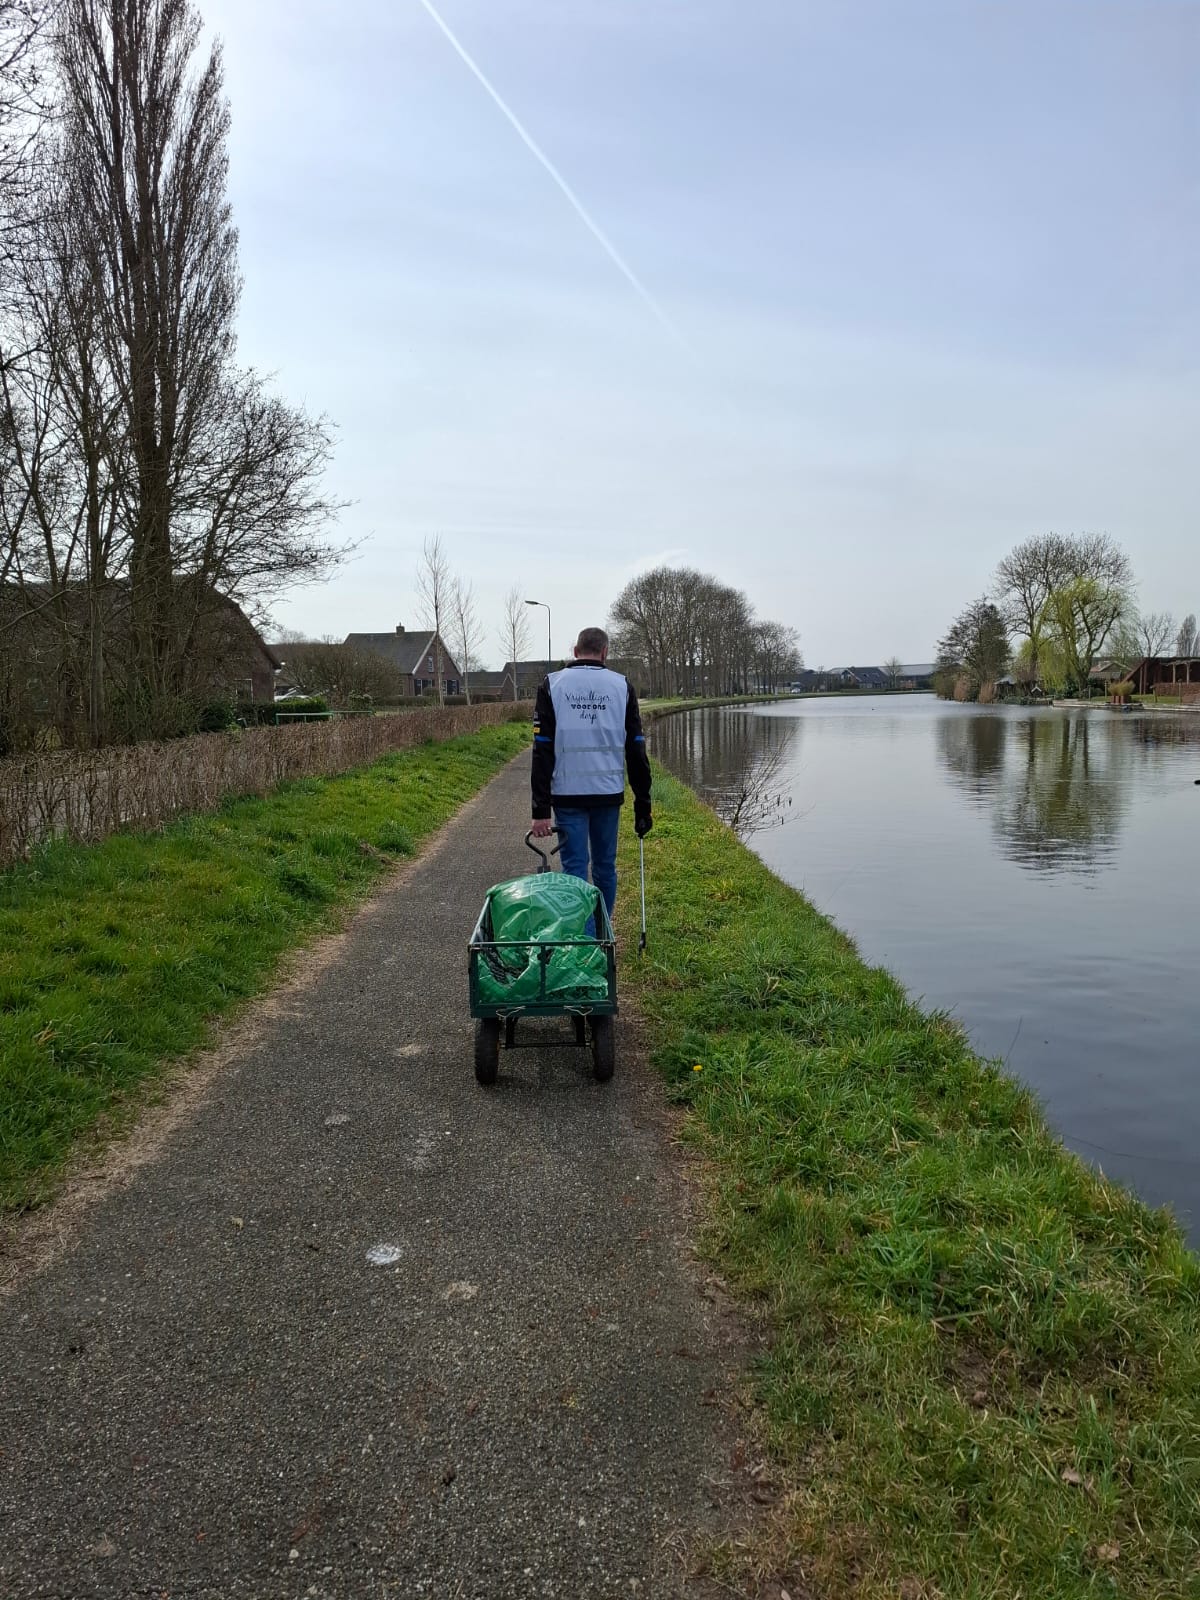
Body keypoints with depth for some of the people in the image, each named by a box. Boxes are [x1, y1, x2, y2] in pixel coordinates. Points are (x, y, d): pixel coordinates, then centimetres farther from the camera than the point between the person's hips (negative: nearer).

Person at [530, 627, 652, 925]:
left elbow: (542, 751, -5)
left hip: (567, 793, -1)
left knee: (575, 868, 2)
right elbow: (636, 750, 3)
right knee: (605, 866, 13)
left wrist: (541, 810, -5)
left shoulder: (553, 684, 0)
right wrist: (643, 805, 8)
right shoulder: (622, 686, 4)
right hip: (609, 792, 2)